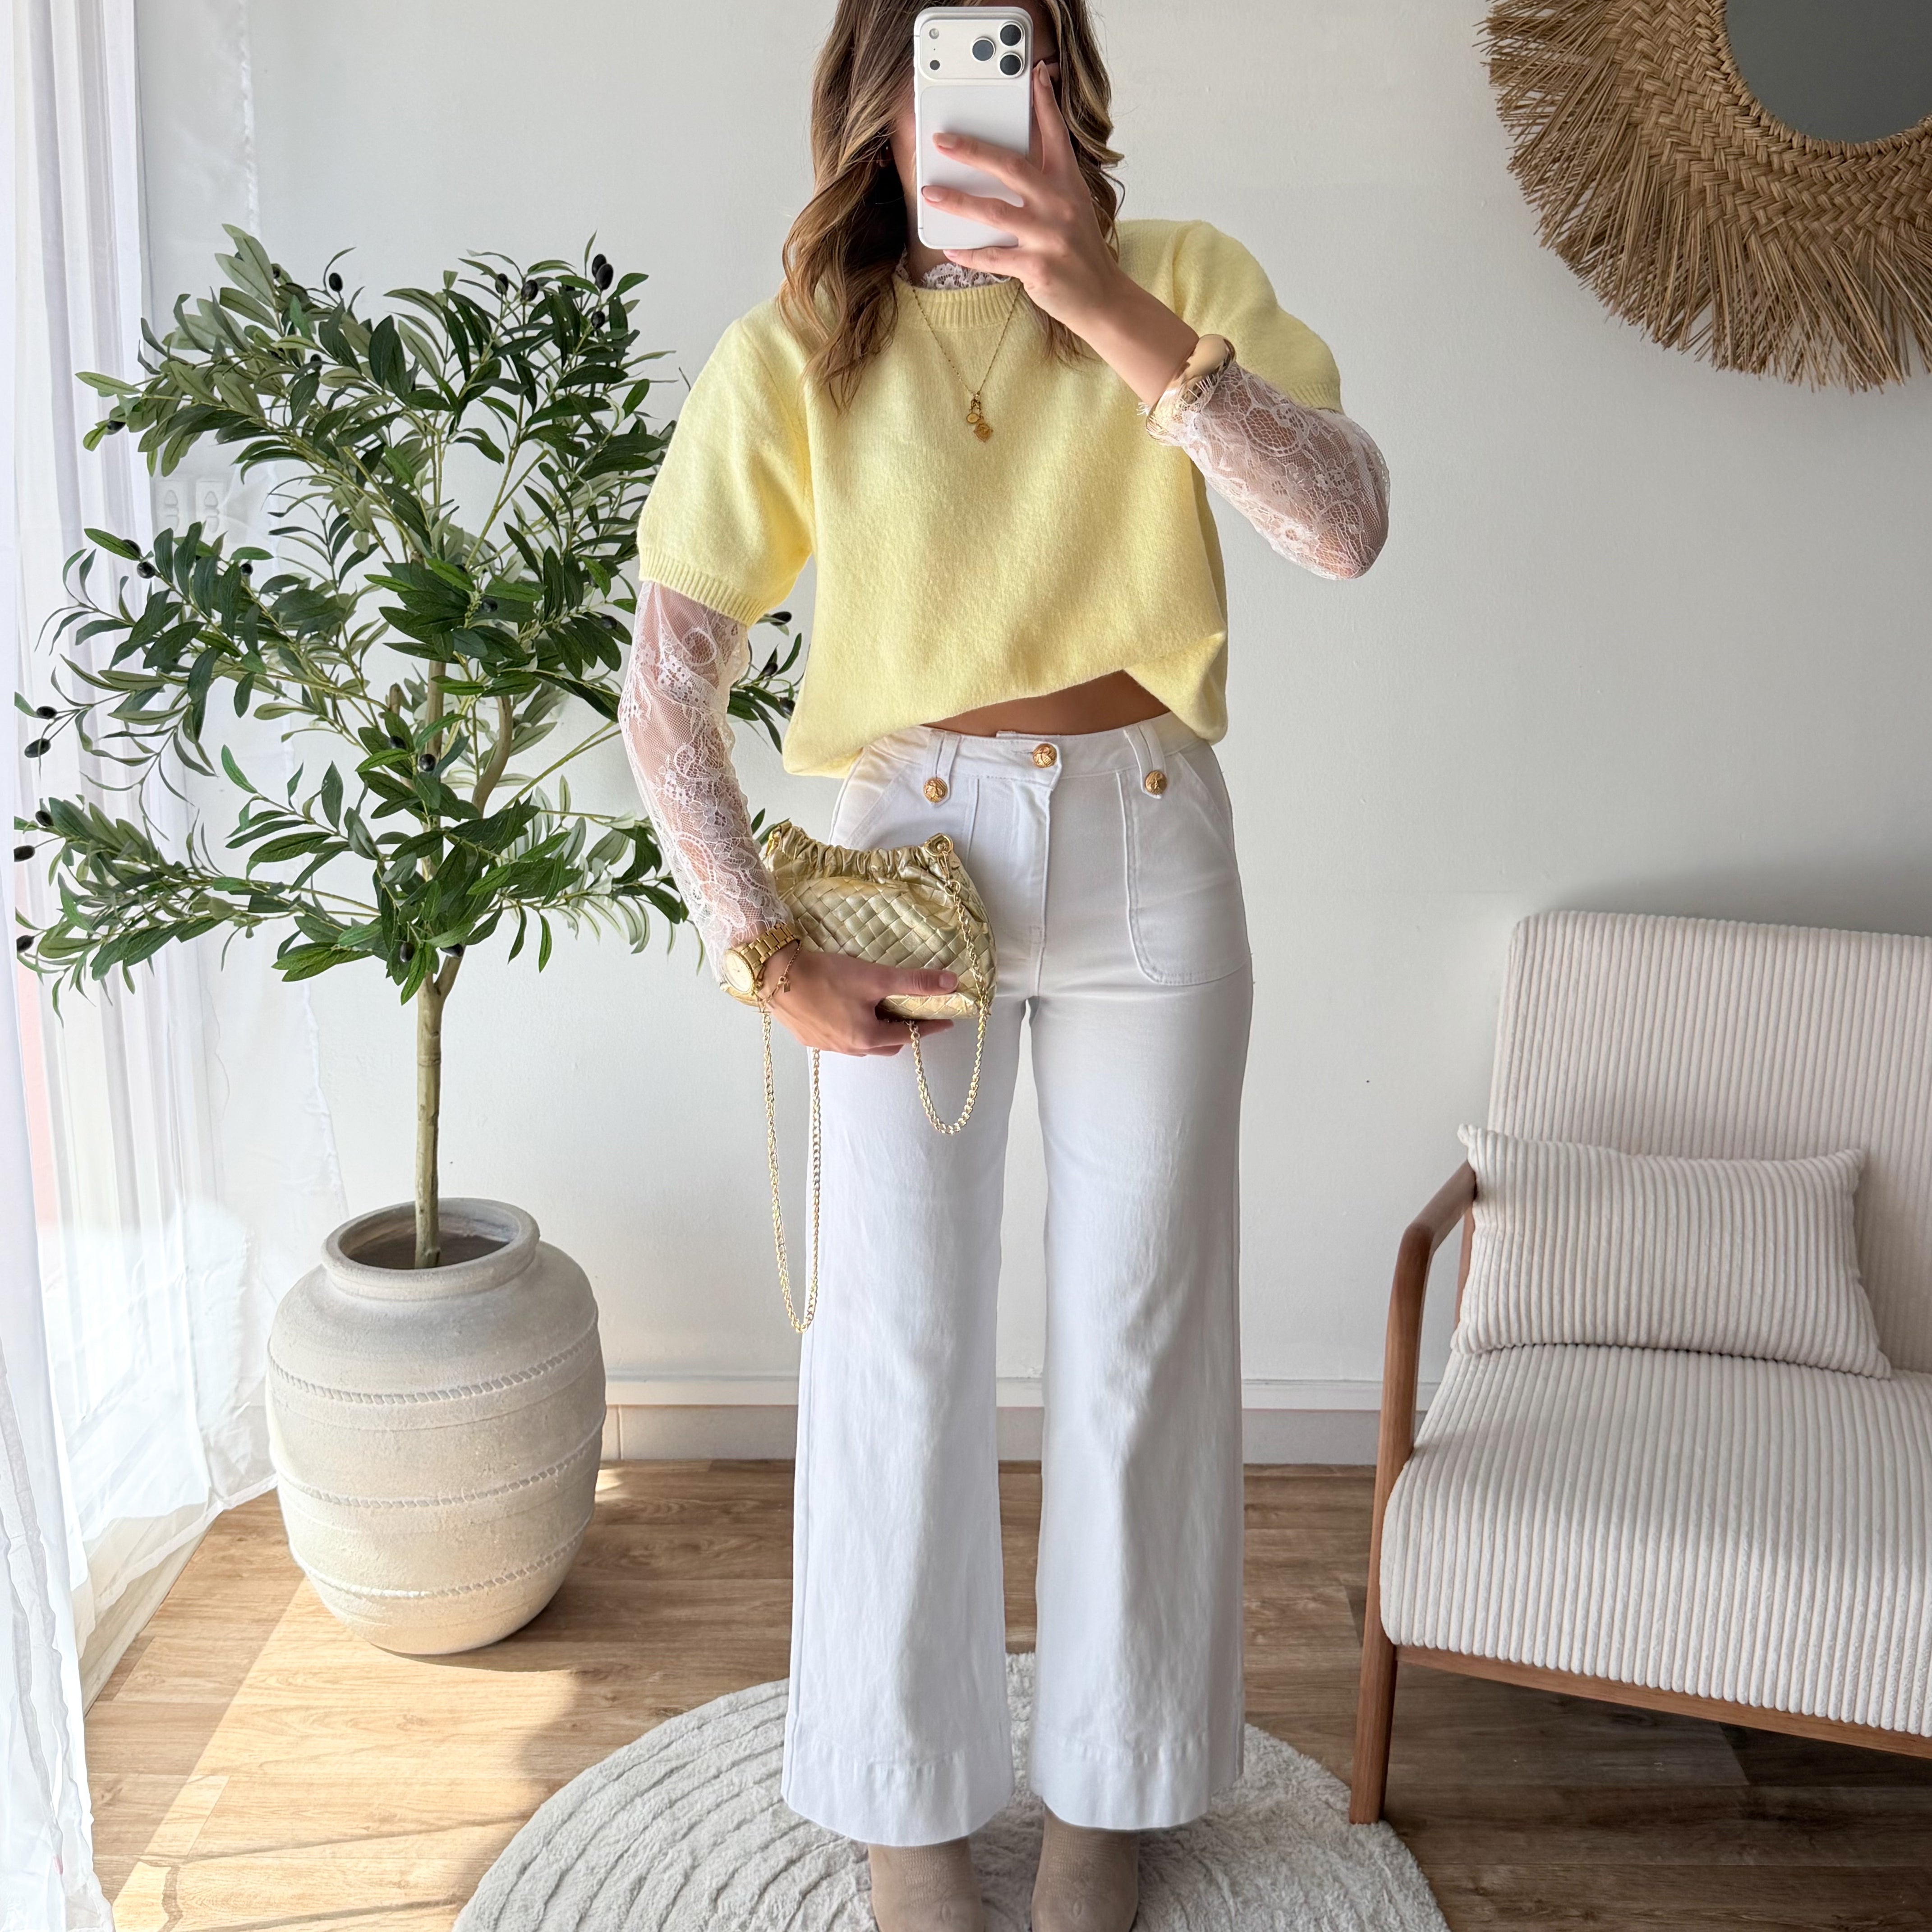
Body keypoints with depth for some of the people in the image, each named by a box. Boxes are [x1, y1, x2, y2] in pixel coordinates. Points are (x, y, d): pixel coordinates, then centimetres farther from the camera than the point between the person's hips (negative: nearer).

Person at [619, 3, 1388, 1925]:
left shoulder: (1187, 280, -1)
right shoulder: (794, 353, -4)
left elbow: (1348, 523, -16)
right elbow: (666, 693, -4)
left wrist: (1111, 311, -23)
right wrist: (766, 952, -9)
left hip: (1149, 852, 1)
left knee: (1136, 1336, 10)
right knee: (903, 1341, 7)